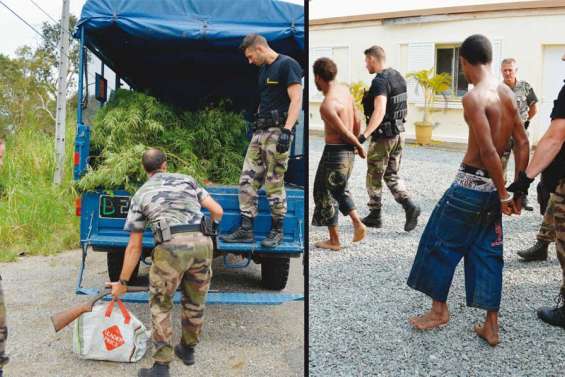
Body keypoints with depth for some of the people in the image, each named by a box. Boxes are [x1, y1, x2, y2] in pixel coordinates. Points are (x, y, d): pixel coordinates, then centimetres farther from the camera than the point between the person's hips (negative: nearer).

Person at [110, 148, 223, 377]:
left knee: (160, 305, 14)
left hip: (171, 247, -2)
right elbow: (217, 211, 16)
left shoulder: (140, 195, 17)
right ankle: (188, 349, 40)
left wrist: (122, 282, 24)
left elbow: (134, 247, 16)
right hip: (202, 243, 3)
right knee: (195, 302, 22)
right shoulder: (186, 180, 22)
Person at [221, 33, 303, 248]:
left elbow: (296, 100, -16)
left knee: (274, 184, -3)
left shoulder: (287, 65, -8)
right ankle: (246, 230, 10)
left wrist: (286, 130, -23)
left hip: (277, 131, -9)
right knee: (247, 180, 5)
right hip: (260, 131, 9)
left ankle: (277, 231, 10)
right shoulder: (263, 70, 19)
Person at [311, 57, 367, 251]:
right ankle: (357, 223, 15)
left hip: (334, 152, -9)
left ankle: (334, 240, 15)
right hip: (348, 150, 9)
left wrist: (359, 147, 0)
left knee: (325, 193, 7)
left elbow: (345, 133, -17)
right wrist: (356, 144, 21)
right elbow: (357, 122, 9)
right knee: (340, 189, 25)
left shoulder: (327, 106, -23)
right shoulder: (345, 89, 2)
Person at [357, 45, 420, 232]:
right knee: (392, 176, 15)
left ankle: (375, 215, 19)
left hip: (382, 137, -8)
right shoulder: (398, 77, 8)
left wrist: (364, 135, -38)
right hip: (398, 134, 8)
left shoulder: (380, 81, -20)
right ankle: (409, 206, -2)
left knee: (374, 177, 8)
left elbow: (379, 111, -33)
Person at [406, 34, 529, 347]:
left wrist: (503, 194, -13)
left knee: (440, 242, 10)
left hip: (470, 183, -7)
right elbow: (522, 143, 9)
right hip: (492, 185, 8)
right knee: (487, 252, 13)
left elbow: (488, 151, -22)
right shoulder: (507, 93, 7)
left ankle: (439, 310, 22)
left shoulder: (474, 97, -17)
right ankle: (491, 326, 18)